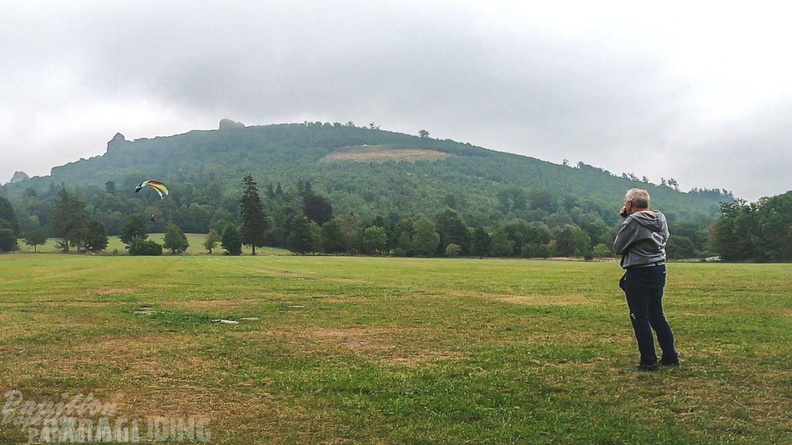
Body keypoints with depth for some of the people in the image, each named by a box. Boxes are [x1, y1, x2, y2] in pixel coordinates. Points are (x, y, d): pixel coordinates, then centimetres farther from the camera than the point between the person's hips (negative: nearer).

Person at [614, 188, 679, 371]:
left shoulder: (633, 221, -17)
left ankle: (649, 362, 4)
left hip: (639, 274, -8)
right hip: (659, 269, 8)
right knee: (657, 315, 18)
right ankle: (670, 356, 25)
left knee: (640, 318, 1)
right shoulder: (661, 218, 5)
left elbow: (617, 248, -10)